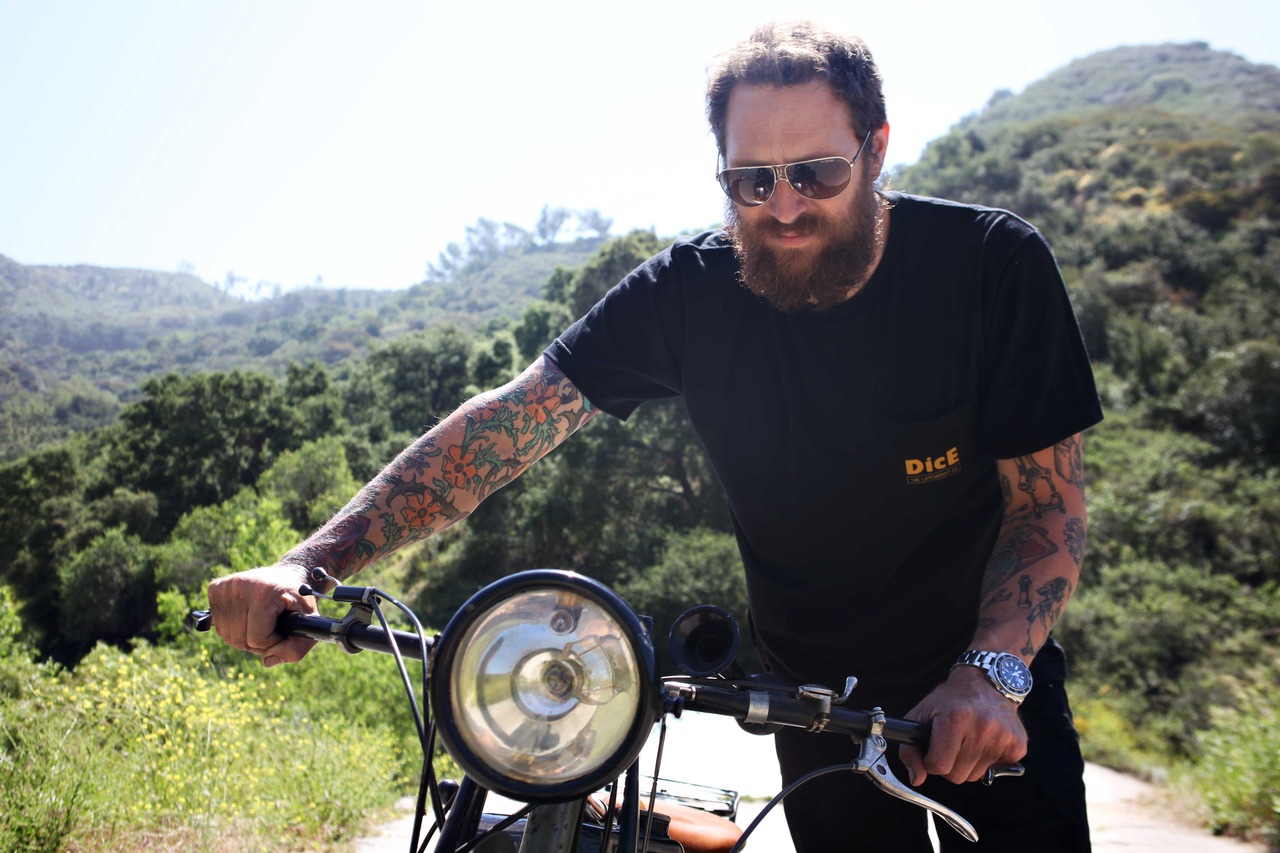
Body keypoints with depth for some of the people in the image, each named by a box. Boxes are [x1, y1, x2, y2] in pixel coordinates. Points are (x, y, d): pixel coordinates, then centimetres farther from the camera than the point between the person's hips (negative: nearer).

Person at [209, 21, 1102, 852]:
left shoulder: (993, 264, -17)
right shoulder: (688, 291, -14)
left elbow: (1051, 501, -15)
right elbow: (508, 423, -18)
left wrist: (990, 672, -31)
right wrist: (312, 562, -28)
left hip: (990, 693, 0)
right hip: (816, 700, 1)